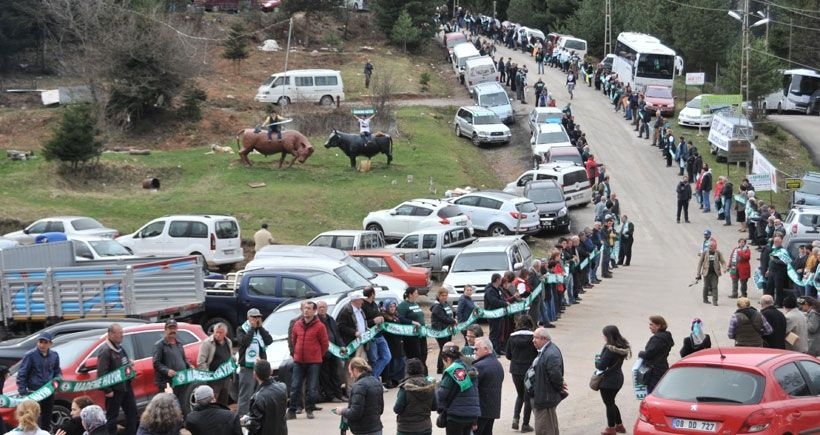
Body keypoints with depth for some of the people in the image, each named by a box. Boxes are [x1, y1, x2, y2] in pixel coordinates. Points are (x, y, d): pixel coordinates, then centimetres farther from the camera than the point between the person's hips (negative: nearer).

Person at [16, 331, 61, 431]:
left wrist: (58, 378, -3)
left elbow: (57, 371, 20)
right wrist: (22, 393, -15)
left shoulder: (54, 355, 6)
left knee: (47, 419, 16)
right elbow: (21, 375, -10)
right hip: (33, 393, -6)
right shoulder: (30, 355, -11)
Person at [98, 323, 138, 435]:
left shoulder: (120, 348, 10)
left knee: (132, 412, 15)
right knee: (112, 416, 2)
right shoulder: (106, 351, -18)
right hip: (114, 389, -9)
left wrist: (130, 364, 7)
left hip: (126, 386, 9)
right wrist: (107, 391, -22)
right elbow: (101, 373, -23)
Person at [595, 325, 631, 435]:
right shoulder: (621, 347, 2)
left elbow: (601, 365, -23)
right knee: (611, 403, 23)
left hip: (609, 381, -9)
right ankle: (619, 425, 31)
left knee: (609, 404, 7)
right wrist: (600, 361, 2)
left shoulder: (610, 350, -27)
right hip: (618, 378, 9)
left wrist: (597, 360, -3)